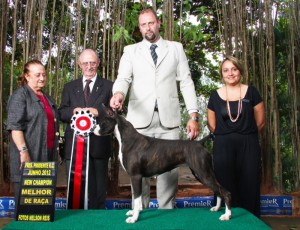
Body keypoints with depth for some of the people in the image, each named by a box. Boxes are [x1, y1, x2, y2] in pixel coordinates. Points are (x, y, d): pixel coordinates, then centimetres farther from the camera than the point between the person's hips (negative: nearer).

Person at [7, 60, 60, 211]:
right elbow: (14, 126, -13)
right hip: (28, 156, -7)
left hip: (47, 155, 7)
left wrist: (55, 151, 22)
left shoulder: (47, 98, 21)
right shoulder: (20, 95, -2)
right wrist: (23, 152, -22)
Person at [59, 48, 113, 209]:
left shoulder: (108, 86, 8)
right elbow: (61, 113, 8)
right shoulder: (69, 87, 15)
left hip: (98, 145, -1)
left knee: (98, 189, 8)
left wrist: (98, 111, -17)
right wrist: (73, 111, -13)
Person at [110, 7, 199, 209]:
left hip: (169, 118, 0)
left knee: (169, 167, -1)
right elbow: (123, 78, -1)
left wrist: (194, 115, -1)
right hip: (140, 118, 0)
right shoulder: (131, 51, 14)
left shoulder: (176, 48, 14)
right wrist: (119, 93, -26)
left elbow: (186, 82, 9)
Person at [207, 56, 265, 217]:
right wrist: (226, 136, 8)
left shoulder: (251, 92, 3)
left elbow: (260, 121, 6)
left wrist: (246, 135, 10)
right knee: (225, 188, 3)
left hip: (248, 146, 0)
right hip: (223, 147, 1)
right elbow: (212, 125, 9)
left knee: (249, 188, 2)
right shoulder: (215, 96, 4)